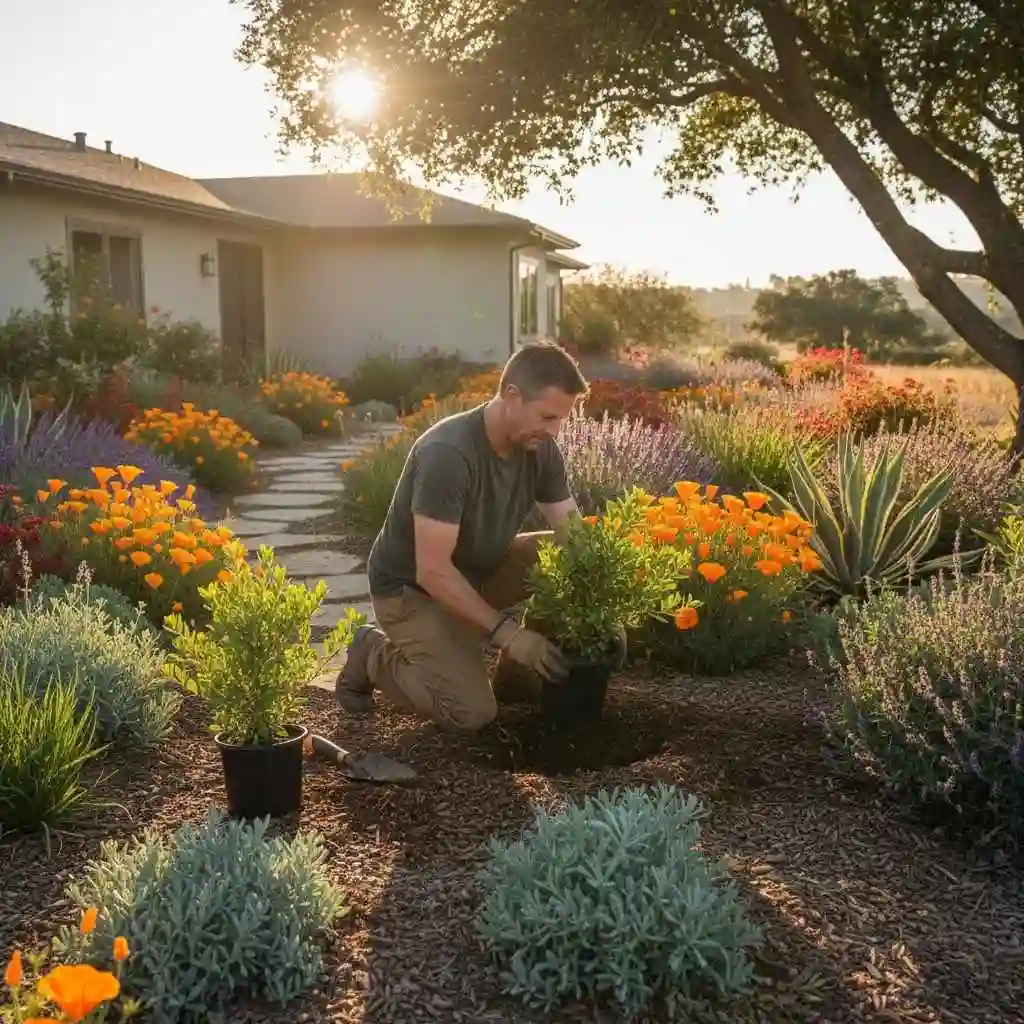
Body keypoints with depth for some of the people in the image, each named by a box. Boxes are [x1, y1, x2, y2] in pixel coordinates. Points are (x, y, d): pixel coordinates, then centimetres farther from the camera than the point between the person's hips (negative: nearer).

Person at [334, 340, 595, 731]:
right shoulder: (448, 453, -32)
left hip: (480, 571, 7)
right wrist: (506, 631, -34)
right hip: (411, 588, -7)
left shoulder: (540, 449, -10)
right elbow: (433, 570, -33)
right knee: (473, 712, -19)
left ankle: (518, 670, 3)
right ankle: (374, 656, 6)